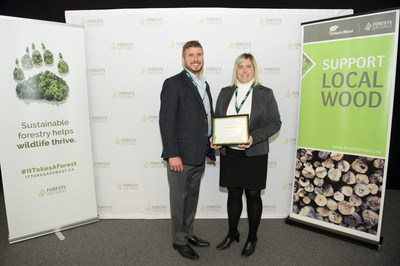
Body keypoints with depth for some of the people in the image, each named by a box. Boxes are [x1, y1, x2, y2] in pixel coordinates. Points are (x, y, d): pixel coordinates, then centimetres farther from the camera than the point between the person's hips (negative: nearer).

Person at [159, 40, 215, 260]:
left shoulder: (204, 85, 15)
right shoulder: (173, 84, -10)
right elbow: (166, 121, -16)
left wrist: (209, 150, 15)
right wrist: (172, 155, -20)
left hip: (199, 157, 8)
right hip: (180, 156, -7)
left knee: (192, 198, 20)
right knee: (179, 200, 8)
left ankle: (188, 233, 39)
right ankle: (179, 240, 28)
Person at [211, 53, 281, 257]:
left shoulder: (265, 93, -1)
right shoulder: (225, 93, 9)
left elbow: (275, 122, -4)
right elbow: (217, 120, 12)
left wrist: (254, 137, -19)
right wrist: (214, 139, -7)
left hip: (254, 154, -3)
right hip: (229, 153, 3)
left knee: (253, 195, 10)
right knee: (233, 194, 14)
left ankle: (252, 238, 31)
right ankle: (232, 233, 35)